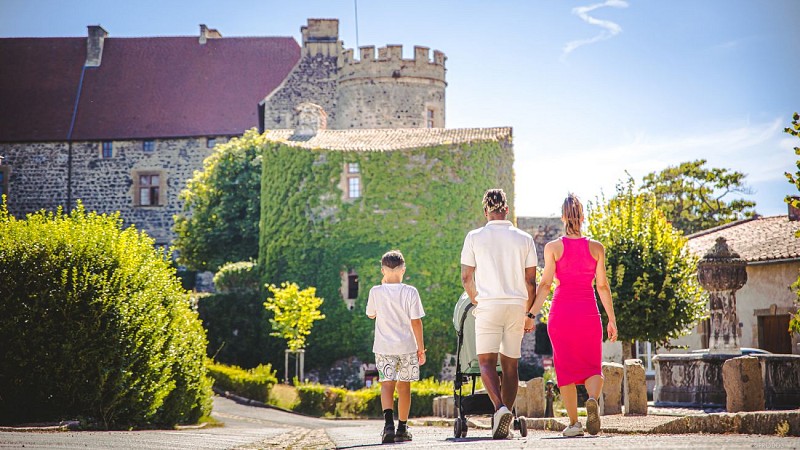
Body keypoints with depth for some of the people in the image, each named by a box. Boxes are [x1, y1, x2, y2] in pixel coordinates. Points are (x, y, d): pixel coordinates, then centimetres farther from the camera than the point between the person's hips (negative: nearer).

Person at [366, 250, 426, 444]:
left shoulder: (376, 291, -3)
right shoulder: (410, 292, -6)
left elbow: (371, 314, 15)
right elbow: (416, 321, -6)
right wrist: (421, 347, 2)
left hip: (384, 348, 0)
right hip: (407, 347, 0)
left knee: (387, 385, -4)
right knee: (404, 386, 11)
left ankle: (388, 423, -27)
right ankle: (402, 428, 18)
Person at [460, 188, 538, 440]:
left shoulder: (474, 237, 1)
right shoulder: (524, 239, 6)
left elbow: (466, 278, 3)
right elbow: (531, 282, 5)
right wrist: (528, 313, 15)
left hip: (488, 305, -2)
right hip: (517, 306, 2)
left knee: (486, 361, -1)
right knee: (510, 365, 8)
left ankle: (500, 408, -25)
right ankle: (503, 427, 7)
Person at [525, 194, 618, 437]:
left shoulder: (553, 247, -2)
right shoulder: (596, 248, 1)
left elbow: (545, 284, -5)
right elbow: (602, 286, 1)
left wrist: (530, 314, 0)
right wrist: (612, 319, 7)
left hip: (561, 312, -1)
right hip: (588, 313, 1)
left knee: (566, 368, 9)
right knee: (592, 366, 8)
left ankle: (573, 422, 6)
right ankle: (593, 399, -23)